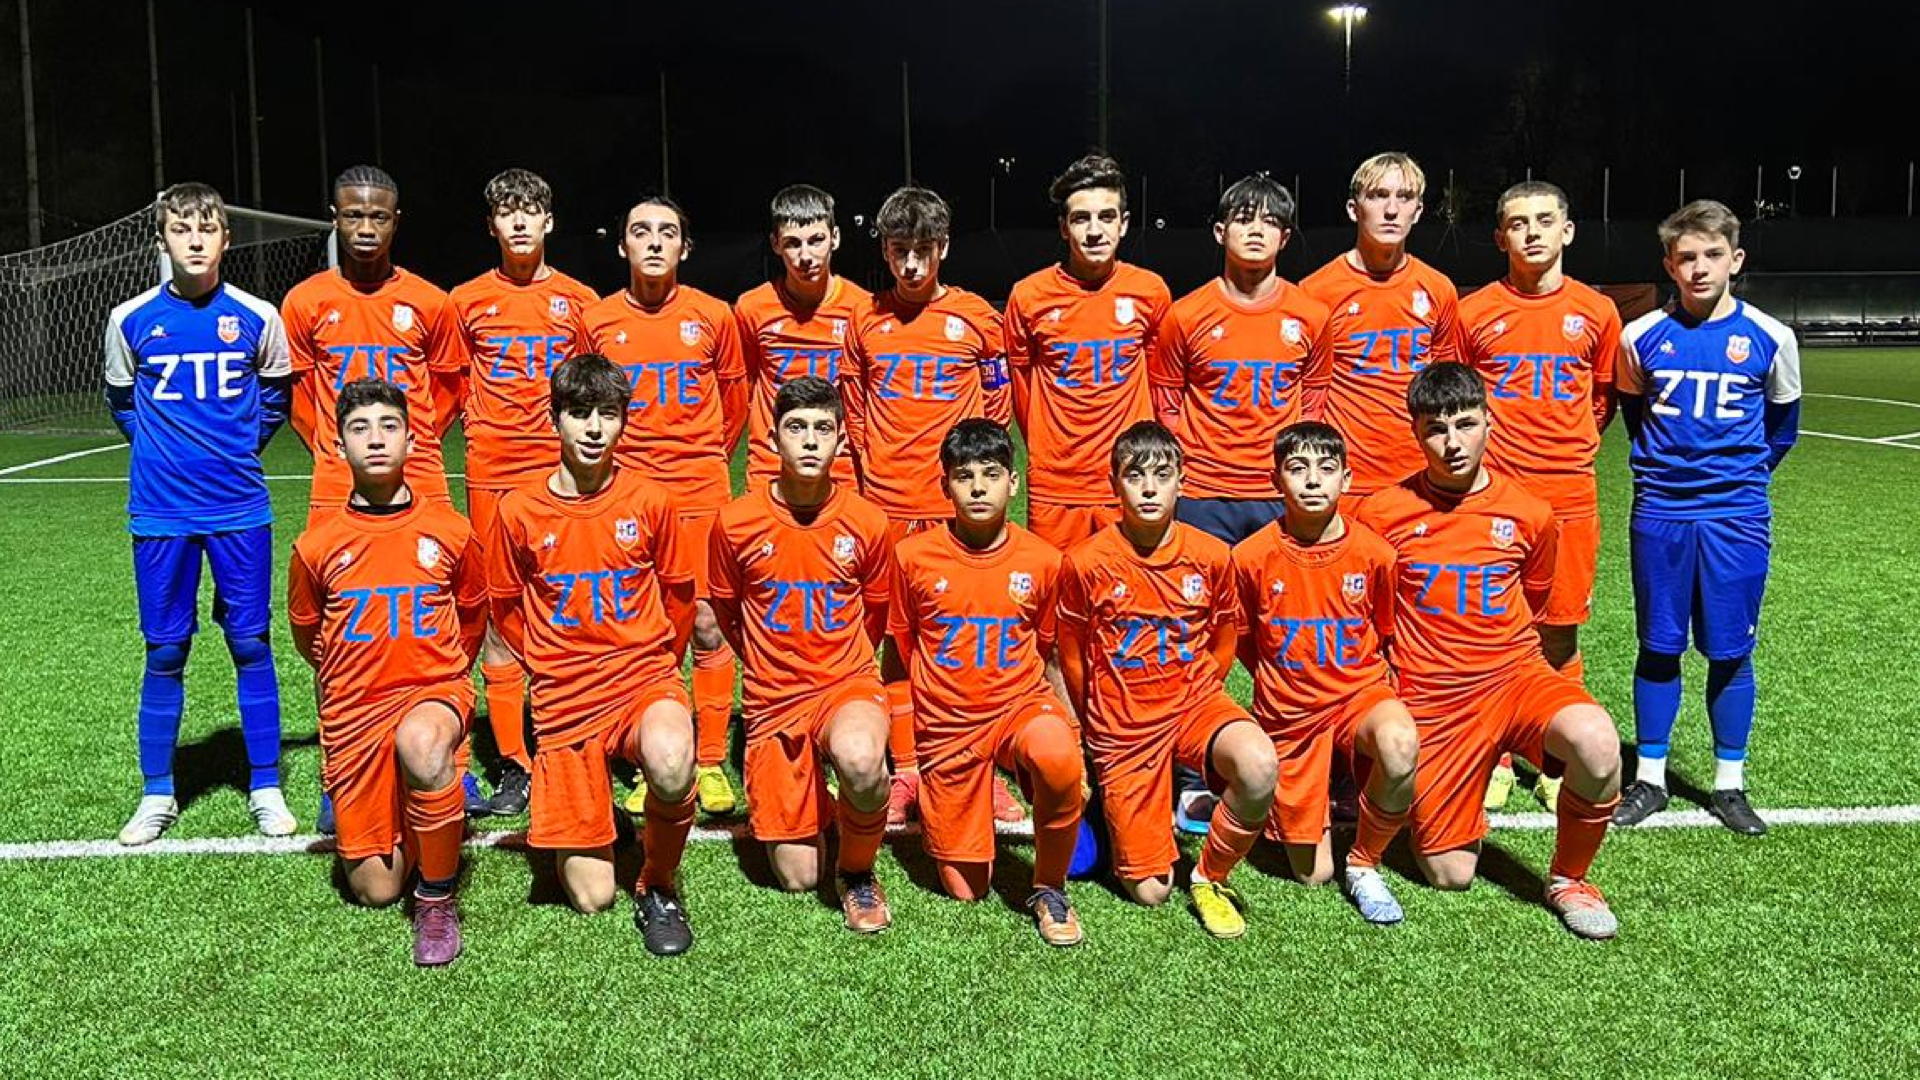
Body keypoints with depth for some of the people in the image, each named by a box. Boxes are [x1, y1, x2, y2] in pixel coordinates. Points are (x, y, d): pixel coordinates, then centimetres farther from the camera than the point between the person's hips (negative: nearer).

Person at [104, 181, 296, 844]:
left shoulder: (258, 318, -2)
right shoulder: (131, 321, 0)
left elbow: (277, 393, 15)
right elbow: (121, 399, 16)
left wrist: (244, 446, 8)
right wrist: (159, 447, 8)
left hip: (240, 509, 0)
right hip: (161, 512, 1)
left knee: (251, 643, 3)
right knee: (165, 650, 6)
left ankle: (265, 788, 14)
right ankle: (157, 795, 19)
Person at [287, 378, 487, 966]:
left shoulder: (450, 531, -2)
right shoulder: (317, 544, -1)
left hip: (435, 689, -2)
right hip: (353, 710, 2)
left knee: (420, 742, -41)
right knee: (374, 890, 0)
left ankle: (437, 897, -20)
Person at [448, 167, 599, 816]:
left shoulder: (579, 300, 7)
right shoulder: (468, 301, 8)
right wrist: (479, 427, 3)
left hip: (562, 471, 0)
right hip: (493, 472, 1)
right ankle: (513, 764, 9)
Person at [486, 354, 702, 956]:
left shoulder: (650, 501, -2)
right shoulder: (519, 512, -3)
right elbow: (505, 604, 13)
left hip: (646, 674, 0)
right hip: (564, 698, 1)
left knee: (671, 764, -40)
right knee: (591, 897, 0)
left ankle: (658, 887, -9)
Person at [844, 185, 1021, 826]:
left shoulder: (976, 317, 4)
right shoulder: (865, 323, 8)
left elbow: (996, 401, 11)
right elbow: (855, 411, 15)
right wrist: (872, 473, 8)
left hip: (958, 503, -1)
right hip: (888, 505, 2)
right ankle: (906, 772, 13)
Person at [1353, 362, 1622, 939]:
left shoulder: (1530, 514, 0)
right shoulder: (1381, 513, -5)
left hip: (1515, 674, 1)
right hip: (1431, 698, -1)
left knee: (1596, 741, -33)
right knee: (1450, 875, -3)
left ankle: (1568, 877, -5)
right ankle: (1459, 812, 35)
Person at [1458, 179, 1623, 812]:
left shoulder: (1596, 312, 4)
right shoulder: (1473, 312, 1)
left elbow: (1604, 396, 16)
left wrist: (1568, 450, 10)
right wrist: (1475, 450, 7)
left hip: (1568, 495, 1)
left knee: (1559, 633, 6)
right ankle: (1495, 761, 17)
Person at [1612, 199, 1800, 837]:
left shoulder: (1770, 339, -3)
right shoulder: (1642, 337, -2)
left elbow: (1783, 421, 12)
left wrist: (1745, 473, 9)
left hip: (1736, 516, 0)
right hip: (1659, 514, 1)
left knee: (1730, 651, 5)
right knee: (1658, 647, 7)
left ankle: (1729, 784, 19)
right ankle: (1649, 779, 18)